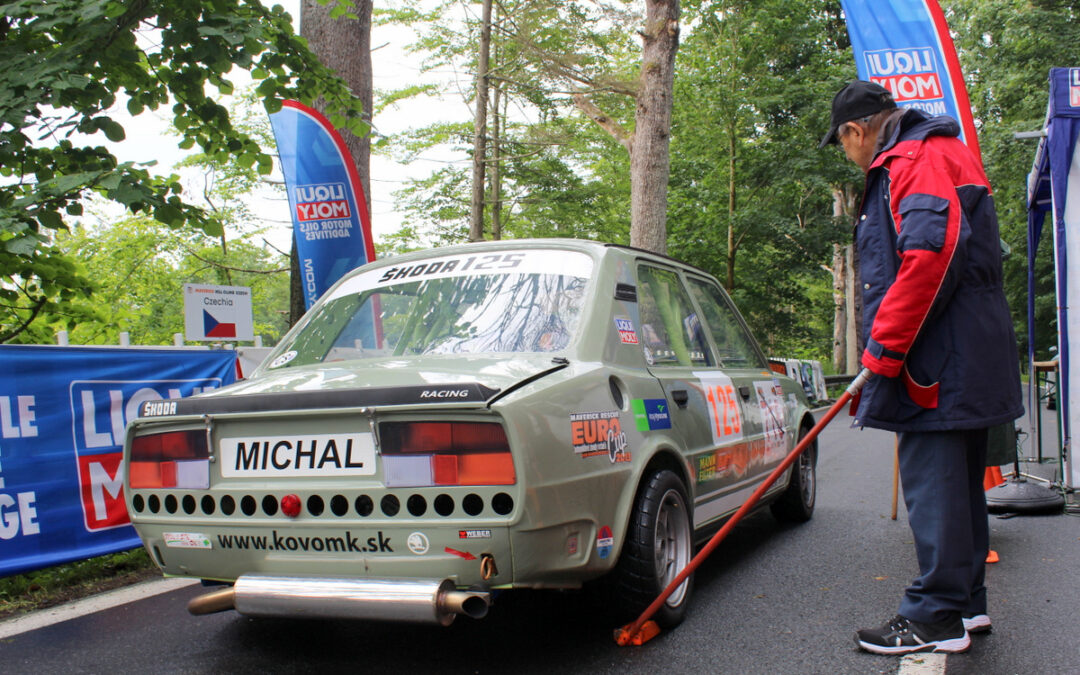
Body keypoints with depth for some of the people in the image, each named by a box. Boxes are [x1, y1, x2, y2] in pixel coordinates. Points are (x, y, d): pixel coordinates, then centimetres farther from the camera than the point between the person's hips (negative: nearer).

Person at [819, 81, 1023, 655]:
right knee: (956, 482, 15)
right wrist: (884, 352, 25)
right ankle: (967, 603, 24)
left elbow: (930, 253, -26)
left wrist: (883, 349, -21)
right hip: (964, 363, 11)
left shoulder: (919, 159, -11)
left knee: (933, 482, -7)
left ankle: (936, 618, -1)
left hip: (939, 363, -11)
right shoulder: (927, 159, 24)